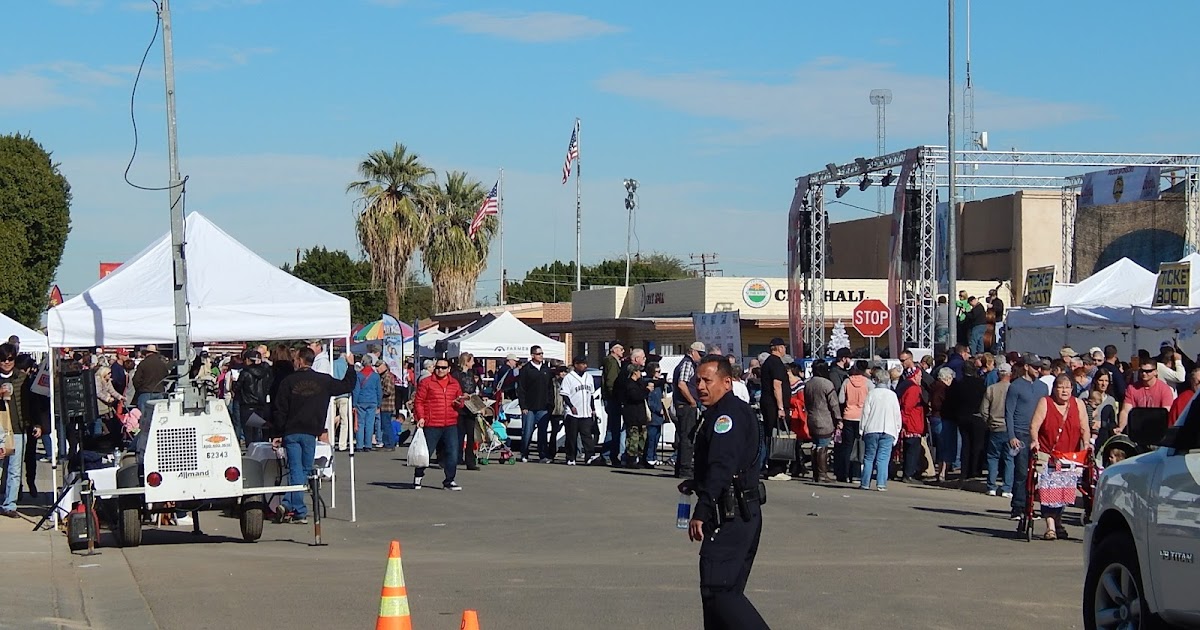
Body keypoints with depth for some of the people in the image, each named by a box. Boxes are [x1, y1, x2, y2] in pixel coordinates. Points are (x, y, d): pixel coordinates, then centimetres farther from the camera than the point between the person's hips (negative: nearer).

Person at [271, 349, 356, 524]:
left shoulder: (288, 382, -2)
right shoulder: (324, 381, 0)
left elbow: (280, 411, -1)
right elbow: (347, 385, 11)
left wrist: (278, 434, 6)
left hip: (291, 432, 0)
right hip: (311, 433, 0)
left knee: (296, 470, 1)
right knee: (305, 470, 10)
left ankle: (299, 512, -6)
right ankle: (289, 504, -1)